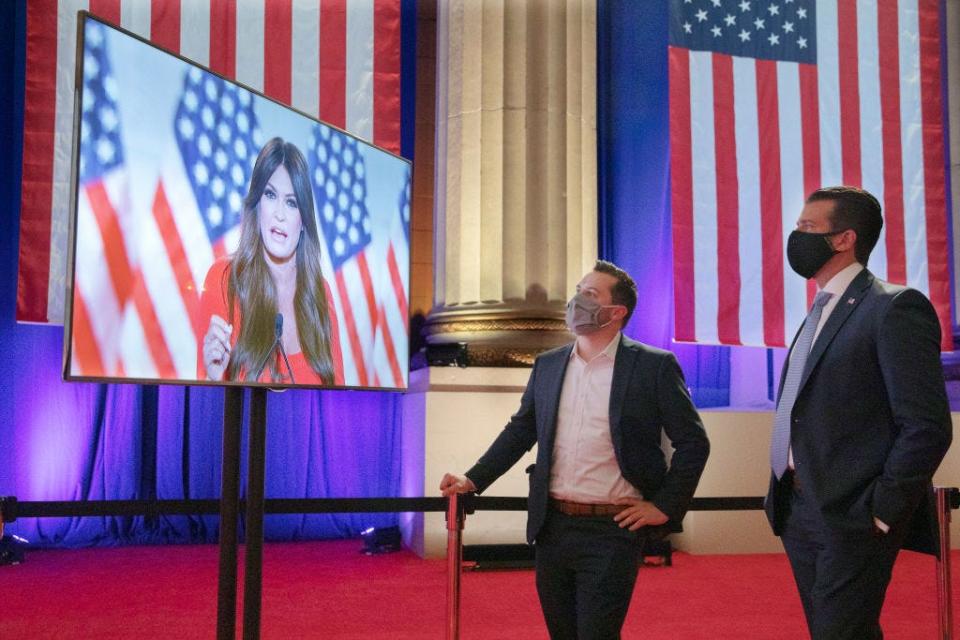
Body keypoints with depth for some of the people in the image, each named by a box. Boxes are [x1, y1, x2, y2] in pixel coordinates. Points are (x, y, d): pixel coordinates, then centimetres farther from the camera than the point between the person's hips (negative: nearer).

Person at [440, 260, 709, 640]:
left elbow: (693, 442, -3)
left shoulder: (654, 366, -5)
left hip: (612, 531, -5)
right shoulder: (548, 365, 9)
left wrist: (664, 507, -6)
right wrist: (473, 480, 7)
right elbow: (520, 431, 16)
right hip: (551, 527, 5)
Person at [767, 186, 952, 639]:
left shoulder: (894, 308, -11)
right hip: (798, 512, 8)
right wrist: (785, 498, 10)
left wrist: (879, 511, -16)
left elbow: (927, 427, -17)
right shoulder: (820, 313, 16)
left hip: (850, 517, -8)